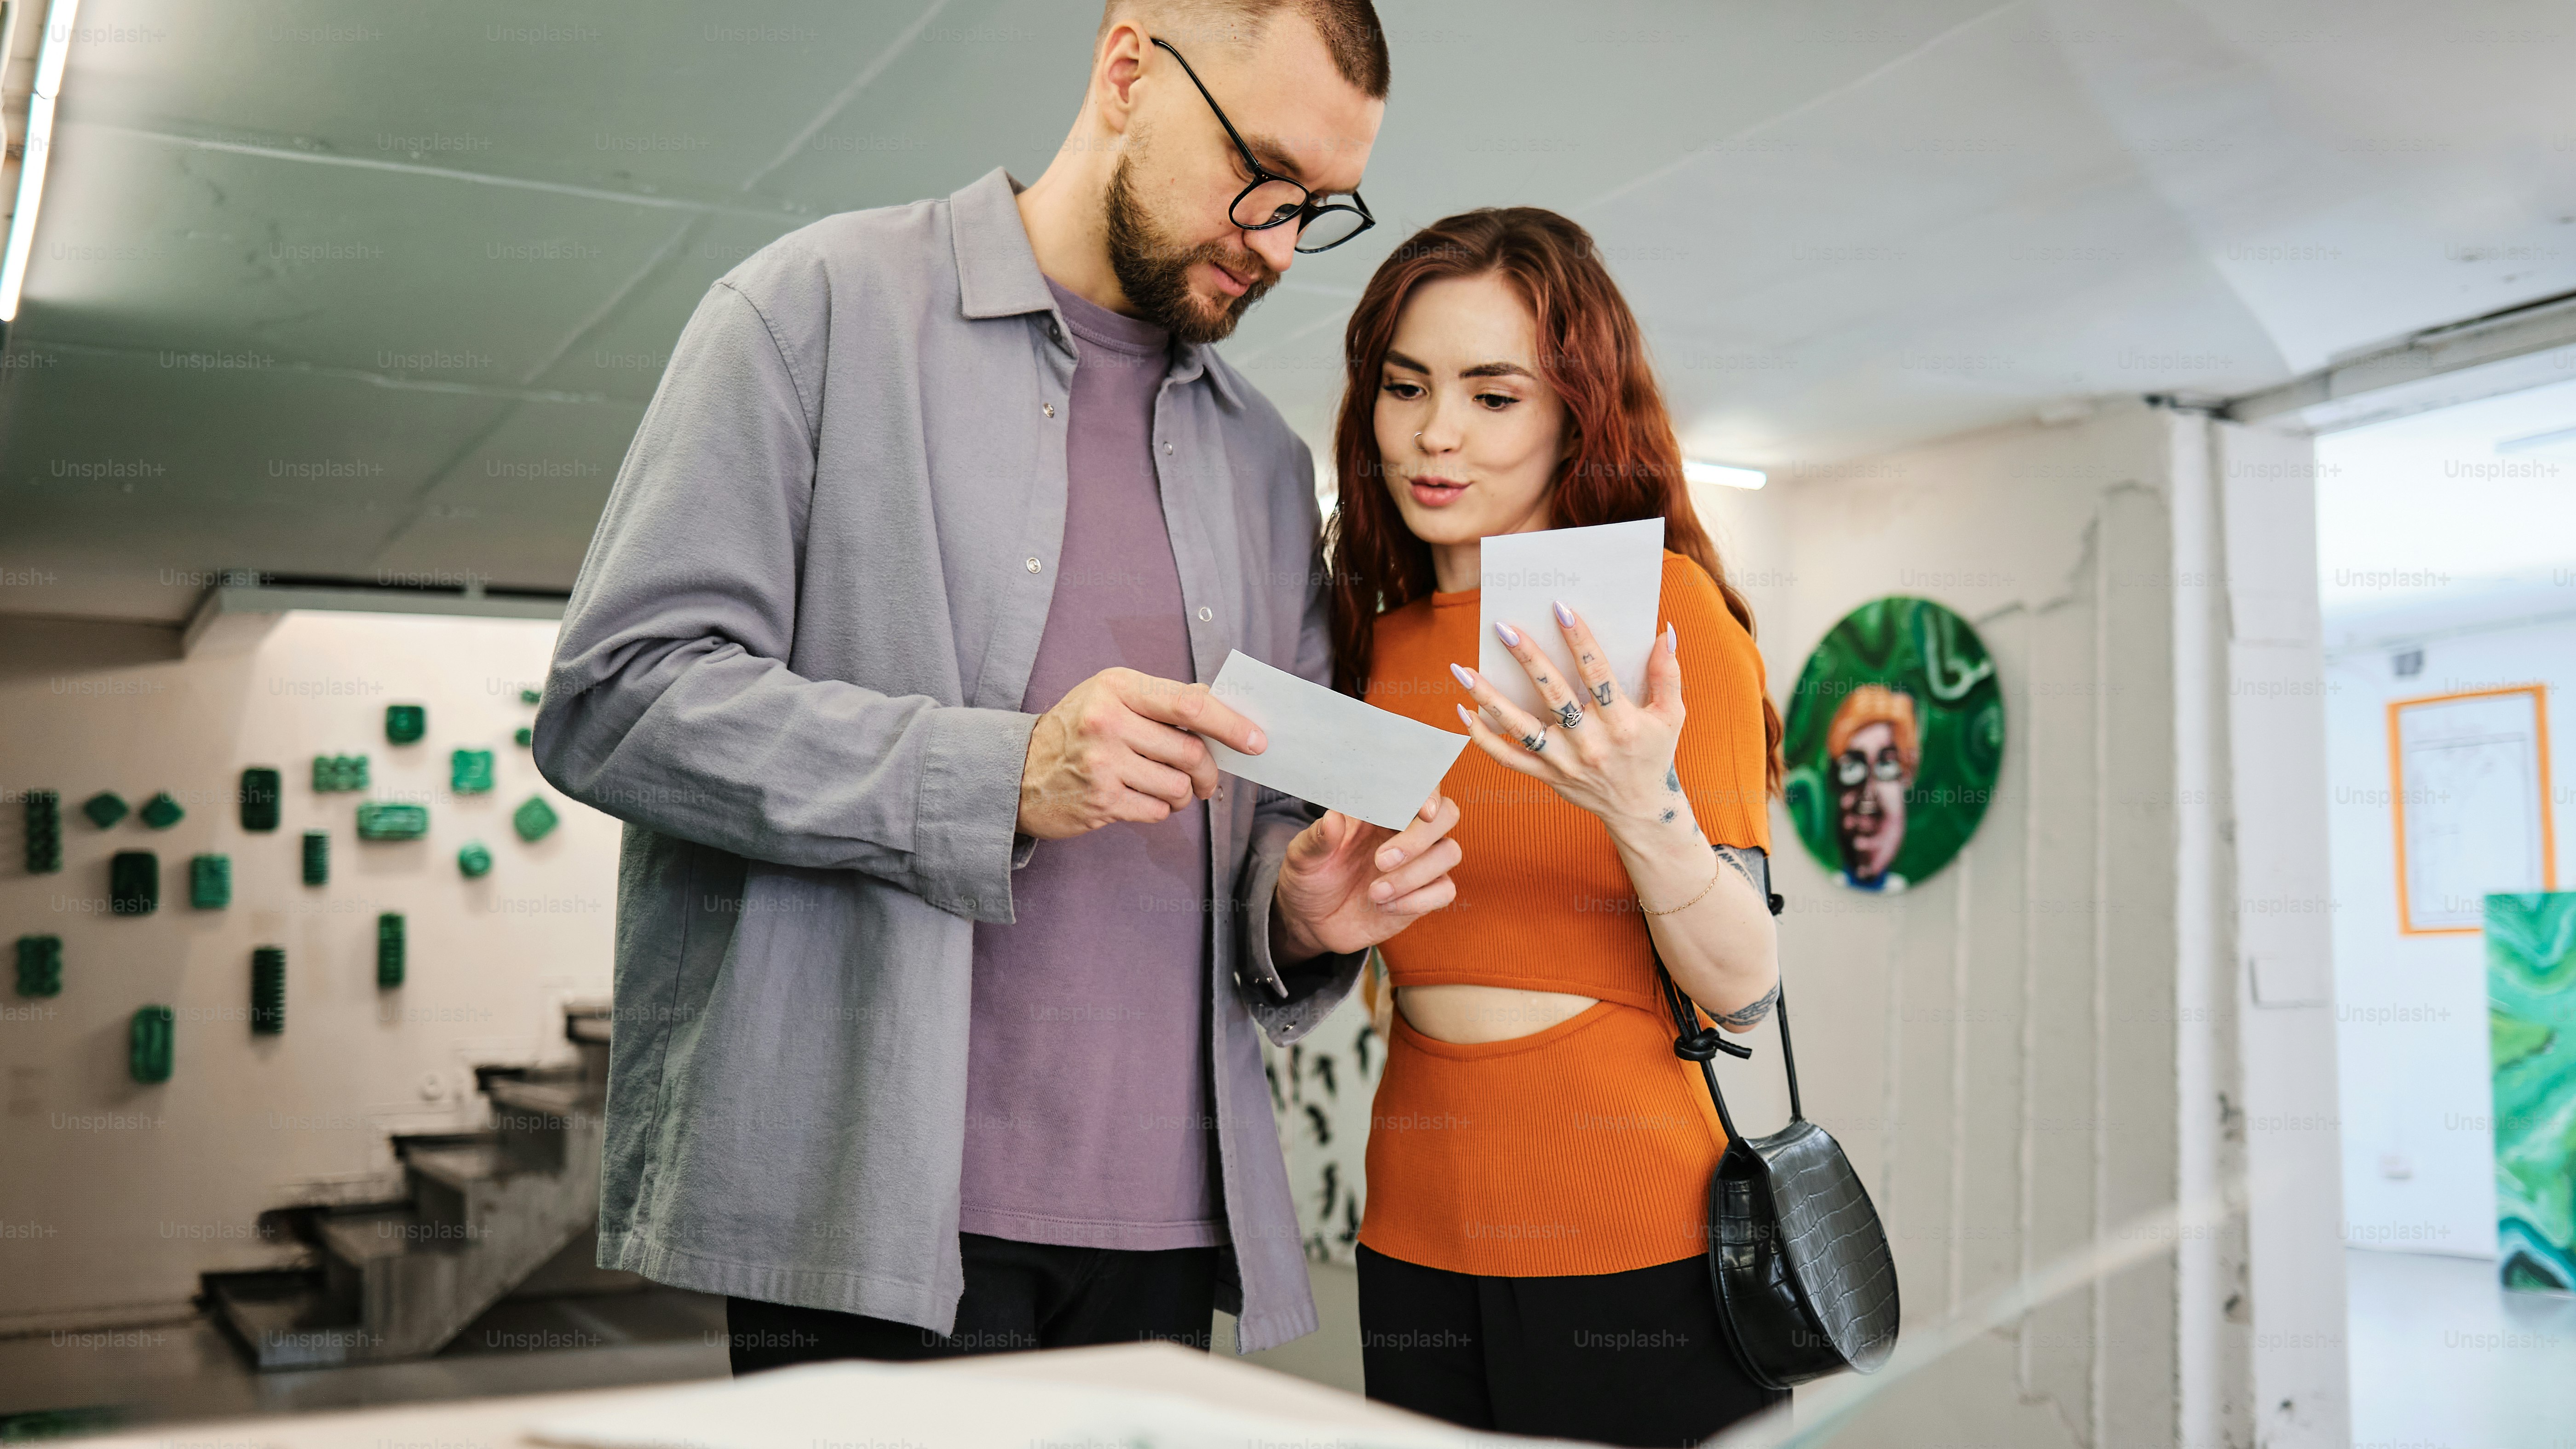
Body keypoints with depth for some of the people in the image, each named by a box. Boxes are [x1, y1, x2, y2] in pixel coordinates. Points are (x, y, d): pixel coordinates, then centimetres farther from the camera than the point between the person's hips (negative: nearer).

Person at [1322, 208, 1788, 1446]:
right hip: (1418, 1240, 5)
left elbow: (1743, 990, -12)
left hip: (1638, 1250, -4)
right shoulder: (1377, 643, 8)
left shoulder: (1665, 605, -8)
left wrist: (1642, 809, -28)